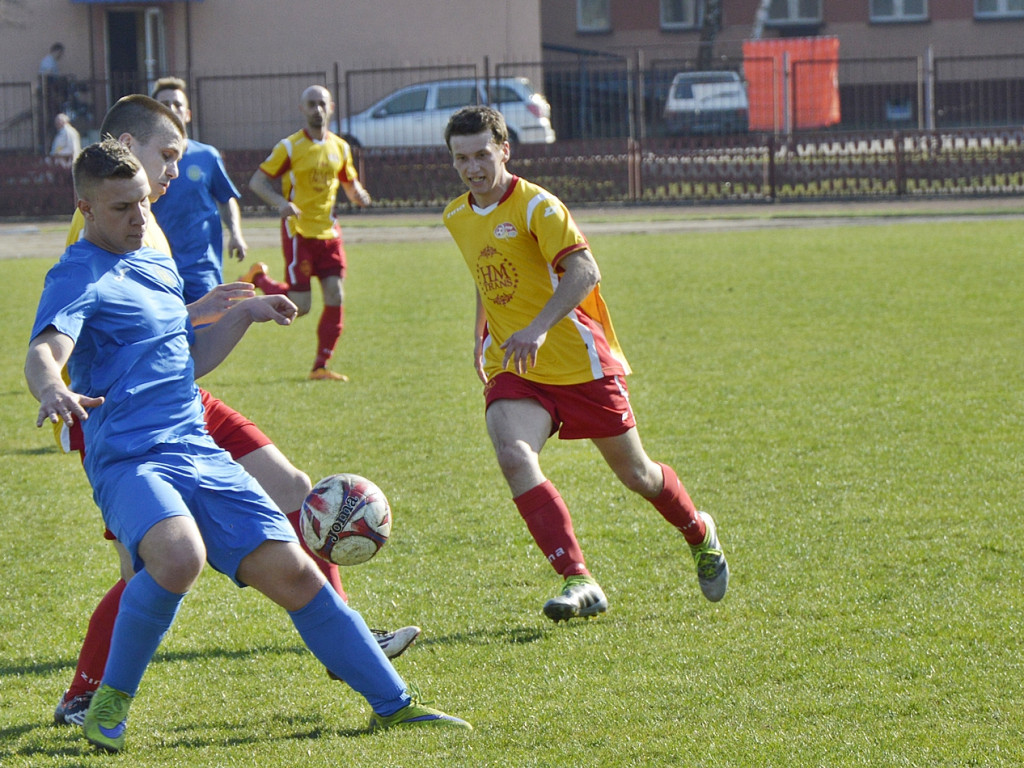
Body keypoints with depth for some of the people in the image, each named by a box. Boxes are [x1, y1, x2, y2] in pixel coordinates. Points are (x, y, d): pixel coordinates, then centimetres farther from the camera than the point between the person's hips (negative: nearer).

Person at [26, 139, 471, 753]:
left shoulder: (159, 266, 21)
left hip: (200, 453, 7)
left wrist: (244, 315, 20)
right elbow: (44, 351, -24)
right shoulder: (79, 277, -5)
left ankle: (393, 705, 9)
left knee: (290, 571, -1)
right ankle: (111, 702, -15)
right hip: (131, 460, -7)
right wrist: (52, 389, -47)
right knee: (179, 557, -36)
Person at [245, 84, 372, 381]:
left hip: (328, 232, 5)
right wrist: (281, 202, -26)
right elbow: (257, 181, -8)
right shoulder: (290, 146, -7)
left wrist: (358, 195, -4)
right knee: (299, 306, -8)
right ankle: (259, 278, 21)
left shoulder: (340, 148, 9)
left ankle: (321, 366, 6)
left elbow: (350, 183, 21)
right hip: (298, 232, -5)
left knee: (335, 298, -5)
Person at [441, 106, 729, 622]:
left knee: (635, 474, 9)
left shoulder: (536, 206, -14)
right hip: (511, 370, 5)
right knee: (513, 456, -25)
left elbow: (584, 272, -26)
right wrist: (481, 338, 23)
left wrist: (538, 329, -38)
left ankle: (700, 535, 41)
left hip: (581, 363, -5)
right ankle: (578, 583, -26)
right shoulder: (457, 217, 8)